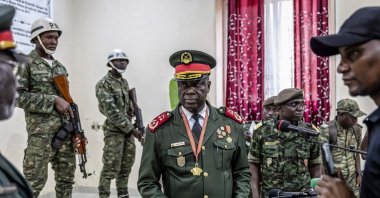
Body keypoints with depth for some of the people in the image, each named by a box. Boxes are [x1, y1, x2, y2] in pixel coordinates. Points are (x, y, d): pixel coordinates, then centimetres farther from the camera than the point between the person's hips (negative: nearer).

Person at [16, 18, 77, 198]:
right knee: (34, 181, -7)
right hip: (41, 130, -7)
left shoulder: (60, 67, 17)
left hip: (65, 129, 7)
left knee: (66, 178, 9)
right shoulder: (26, 63, -3)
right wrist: (53, 100, -16)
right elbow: (18, 96, -13)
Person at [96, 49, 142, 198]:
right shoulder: (104, 84, -11)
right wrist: (131, 129, -16)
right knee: (110, 168, -6)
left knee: (126, 166, 11)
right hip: (114, 131, -7)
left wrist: (132, 127, 7)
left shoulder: (124, 82, 14)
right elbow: (111, 112, -17)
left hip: (128, 130, 7)